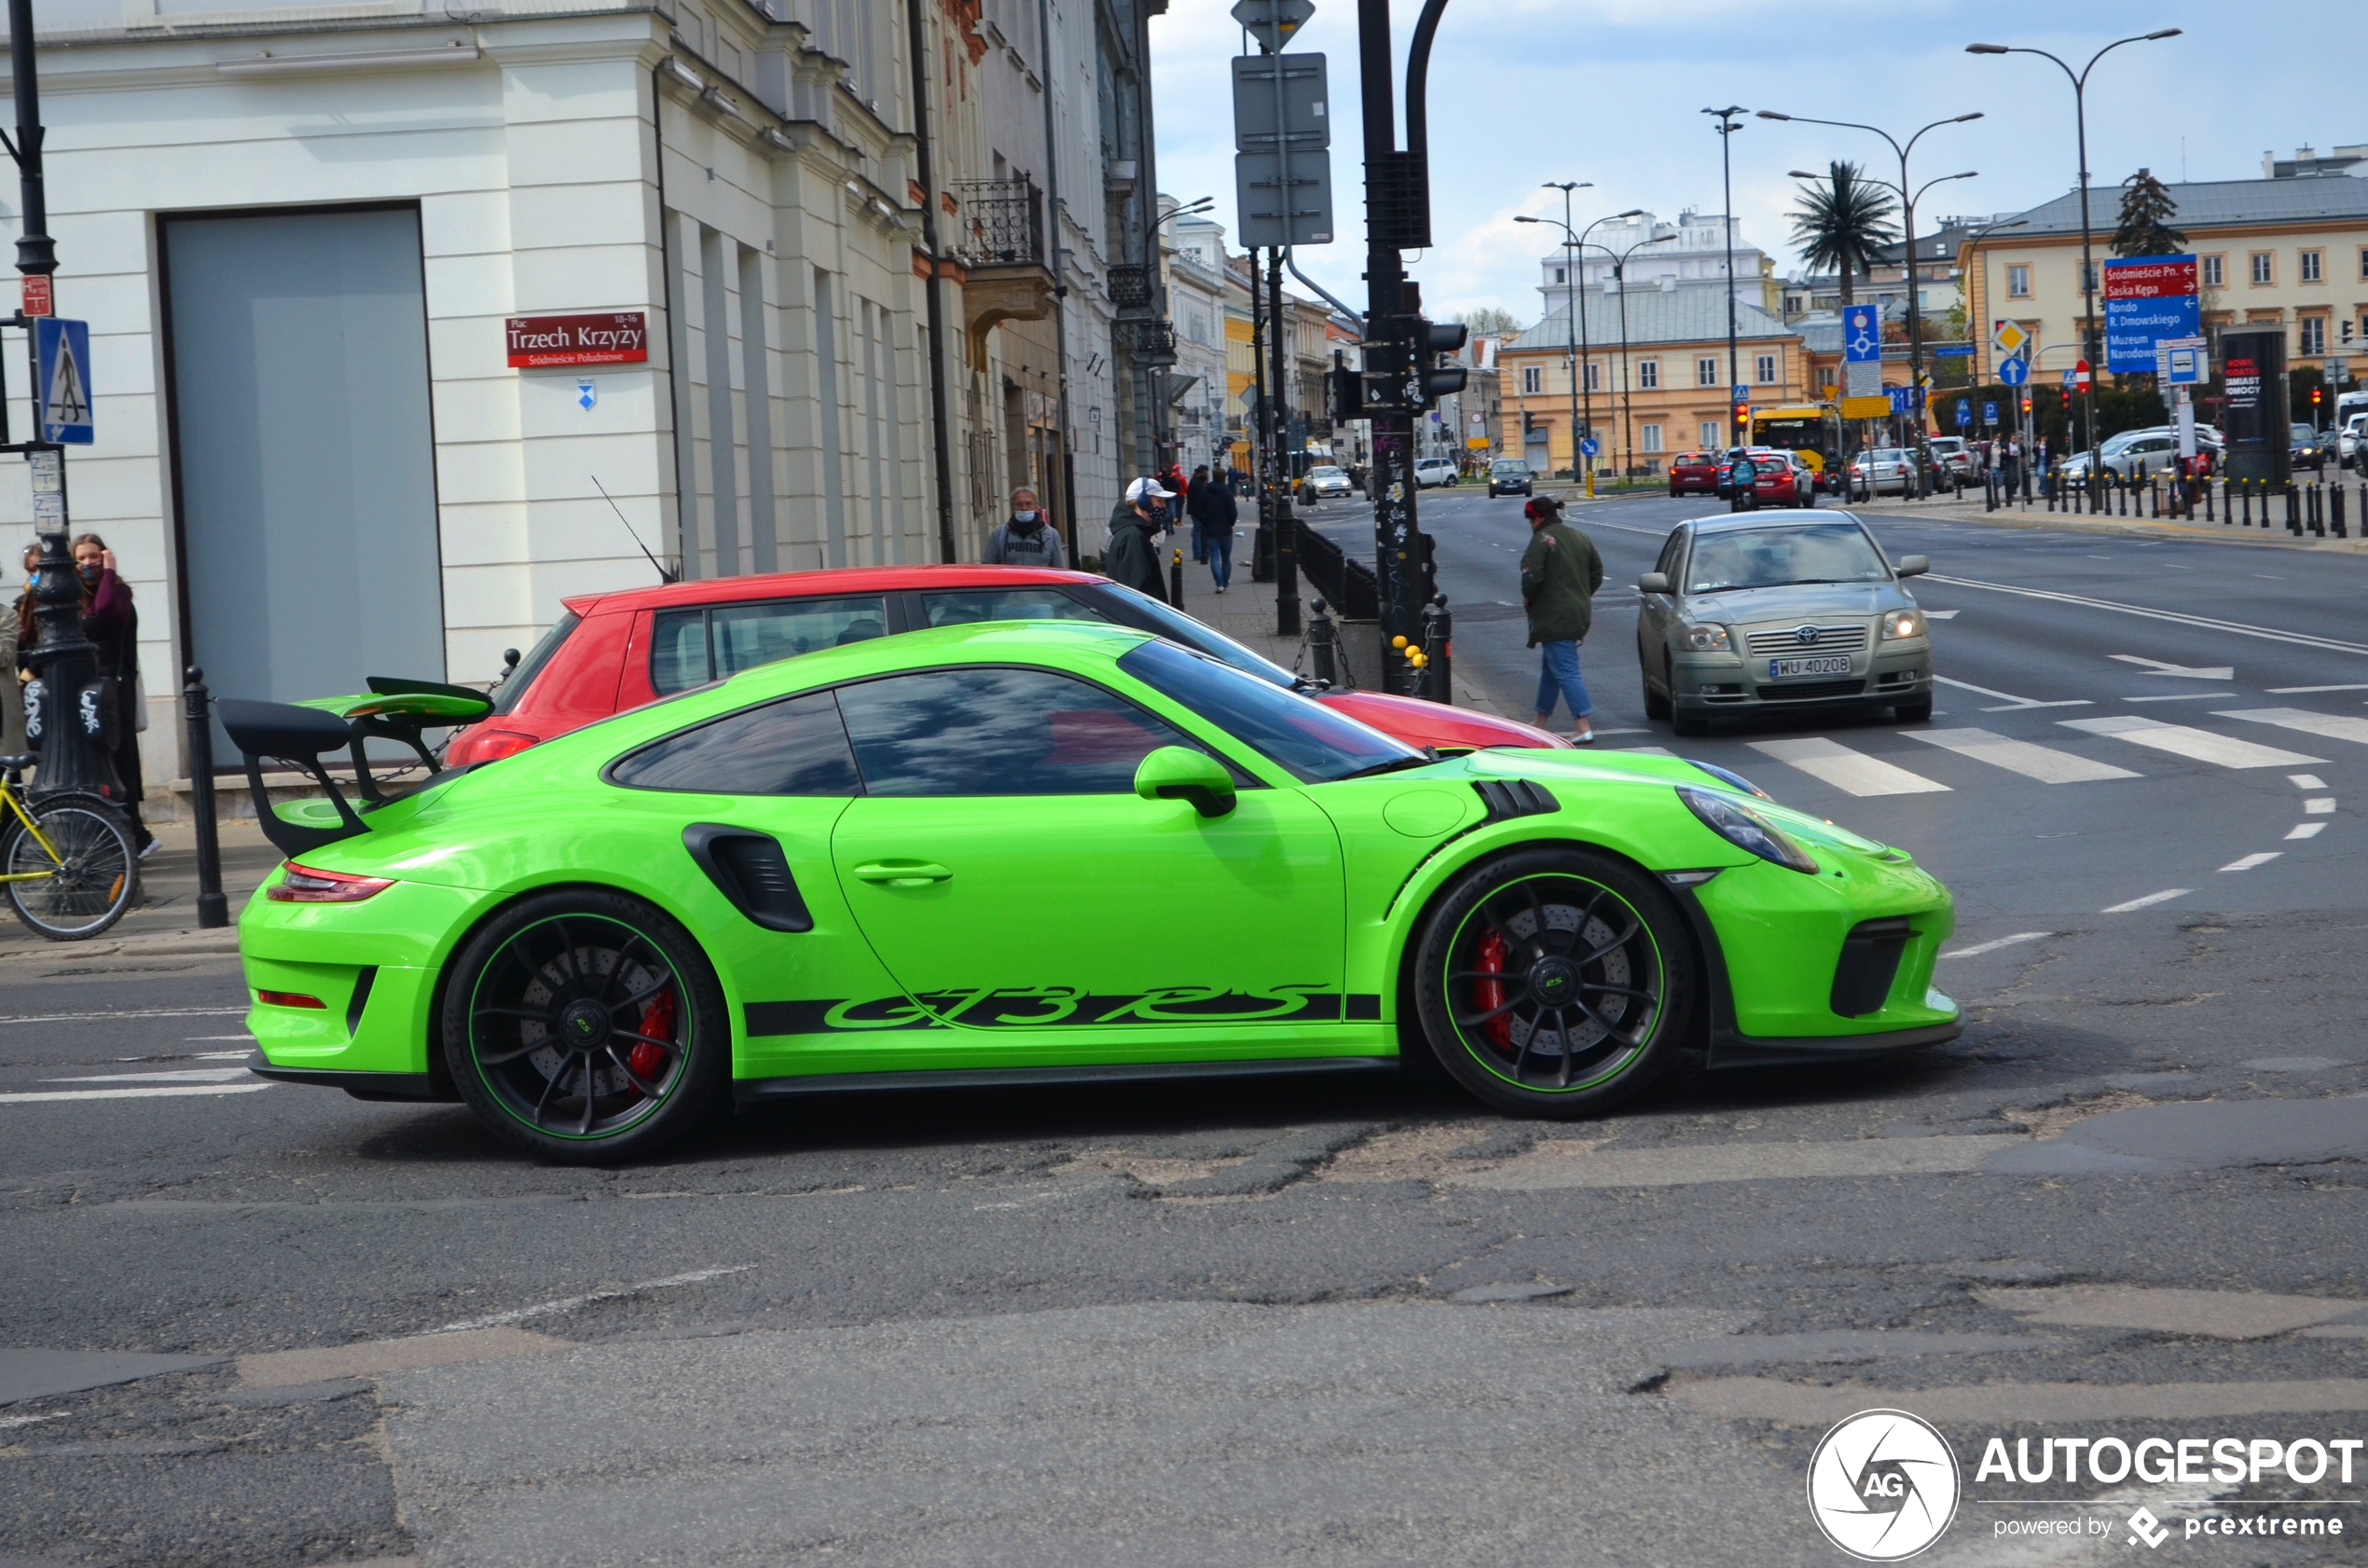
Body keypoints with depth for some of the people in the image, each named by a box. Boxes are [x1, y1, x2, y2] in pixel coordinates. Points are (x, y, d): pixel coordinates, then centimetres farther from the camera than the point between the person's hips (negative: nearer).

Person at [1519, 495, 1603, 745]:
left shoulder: (1542, 539, -13)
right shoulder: (1580, 538, 12)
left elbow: (1531, 576, -21)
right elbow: (1597, 573, 15)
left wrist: (1527, 598, -2)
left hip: (1553, 618, -9)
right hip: (1580, 614, 9)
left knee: (1565, 671, -10)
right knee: (1550, 667, 21)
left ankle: (1584, 727, -18)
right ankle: (1541, 722, 30)